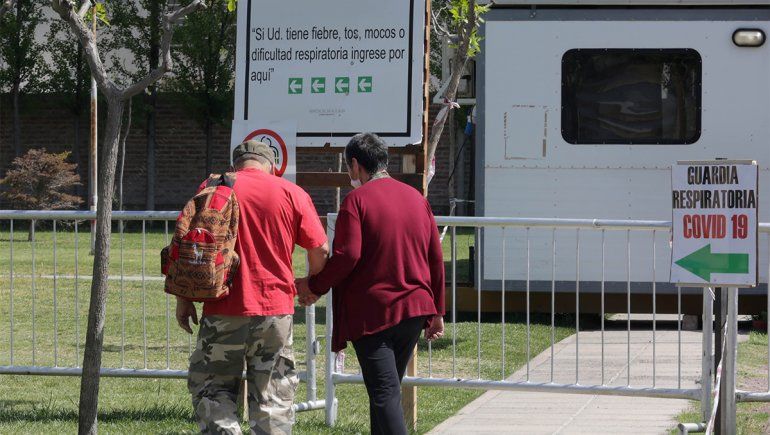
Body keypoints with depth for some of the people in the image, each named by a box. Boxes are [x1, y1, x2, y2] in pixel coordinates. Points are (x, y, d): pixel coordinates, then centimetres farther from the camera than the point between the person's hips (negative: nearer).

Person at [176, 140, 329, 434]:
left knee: (211, 387, 12)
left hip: (223, 311, -1)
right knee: (272, 399, 9)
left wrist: (183, 299, 6)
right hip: (276, 310, 1)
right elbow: (320, 250, 0)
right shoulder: (293, 193, 3)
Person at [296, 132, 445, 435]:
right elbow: (435, 259, 13)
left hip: (371, 313, -6)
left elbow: (347, 255, -17)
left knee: (384, 394, -10)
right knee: (388, 390, 17)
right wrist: (437, 311, 18)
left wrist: (314, 286, -3)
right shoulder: (417, 198, 12)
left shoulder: (357, 200, -7)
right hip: (414, 310, 6)